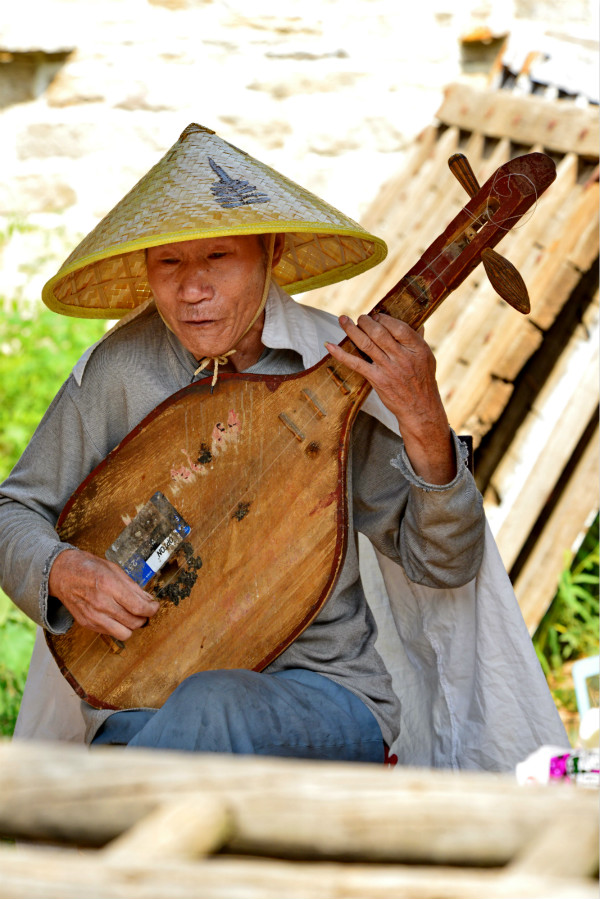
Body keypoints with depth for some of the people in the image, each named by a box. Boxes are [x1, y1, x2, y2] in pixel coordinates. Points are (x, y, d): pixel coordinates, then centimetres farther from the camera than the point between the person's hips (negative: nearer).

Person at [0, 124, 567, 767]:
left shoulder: (345, 368, -4)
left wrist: (423, 425, -20)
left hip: (324, 695, -1)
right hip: (147, 702, 1)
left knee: (212, 705, -34)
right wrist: (60, 570, -13)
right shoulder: (120, 369, -1)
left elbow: (444, 566, -4)